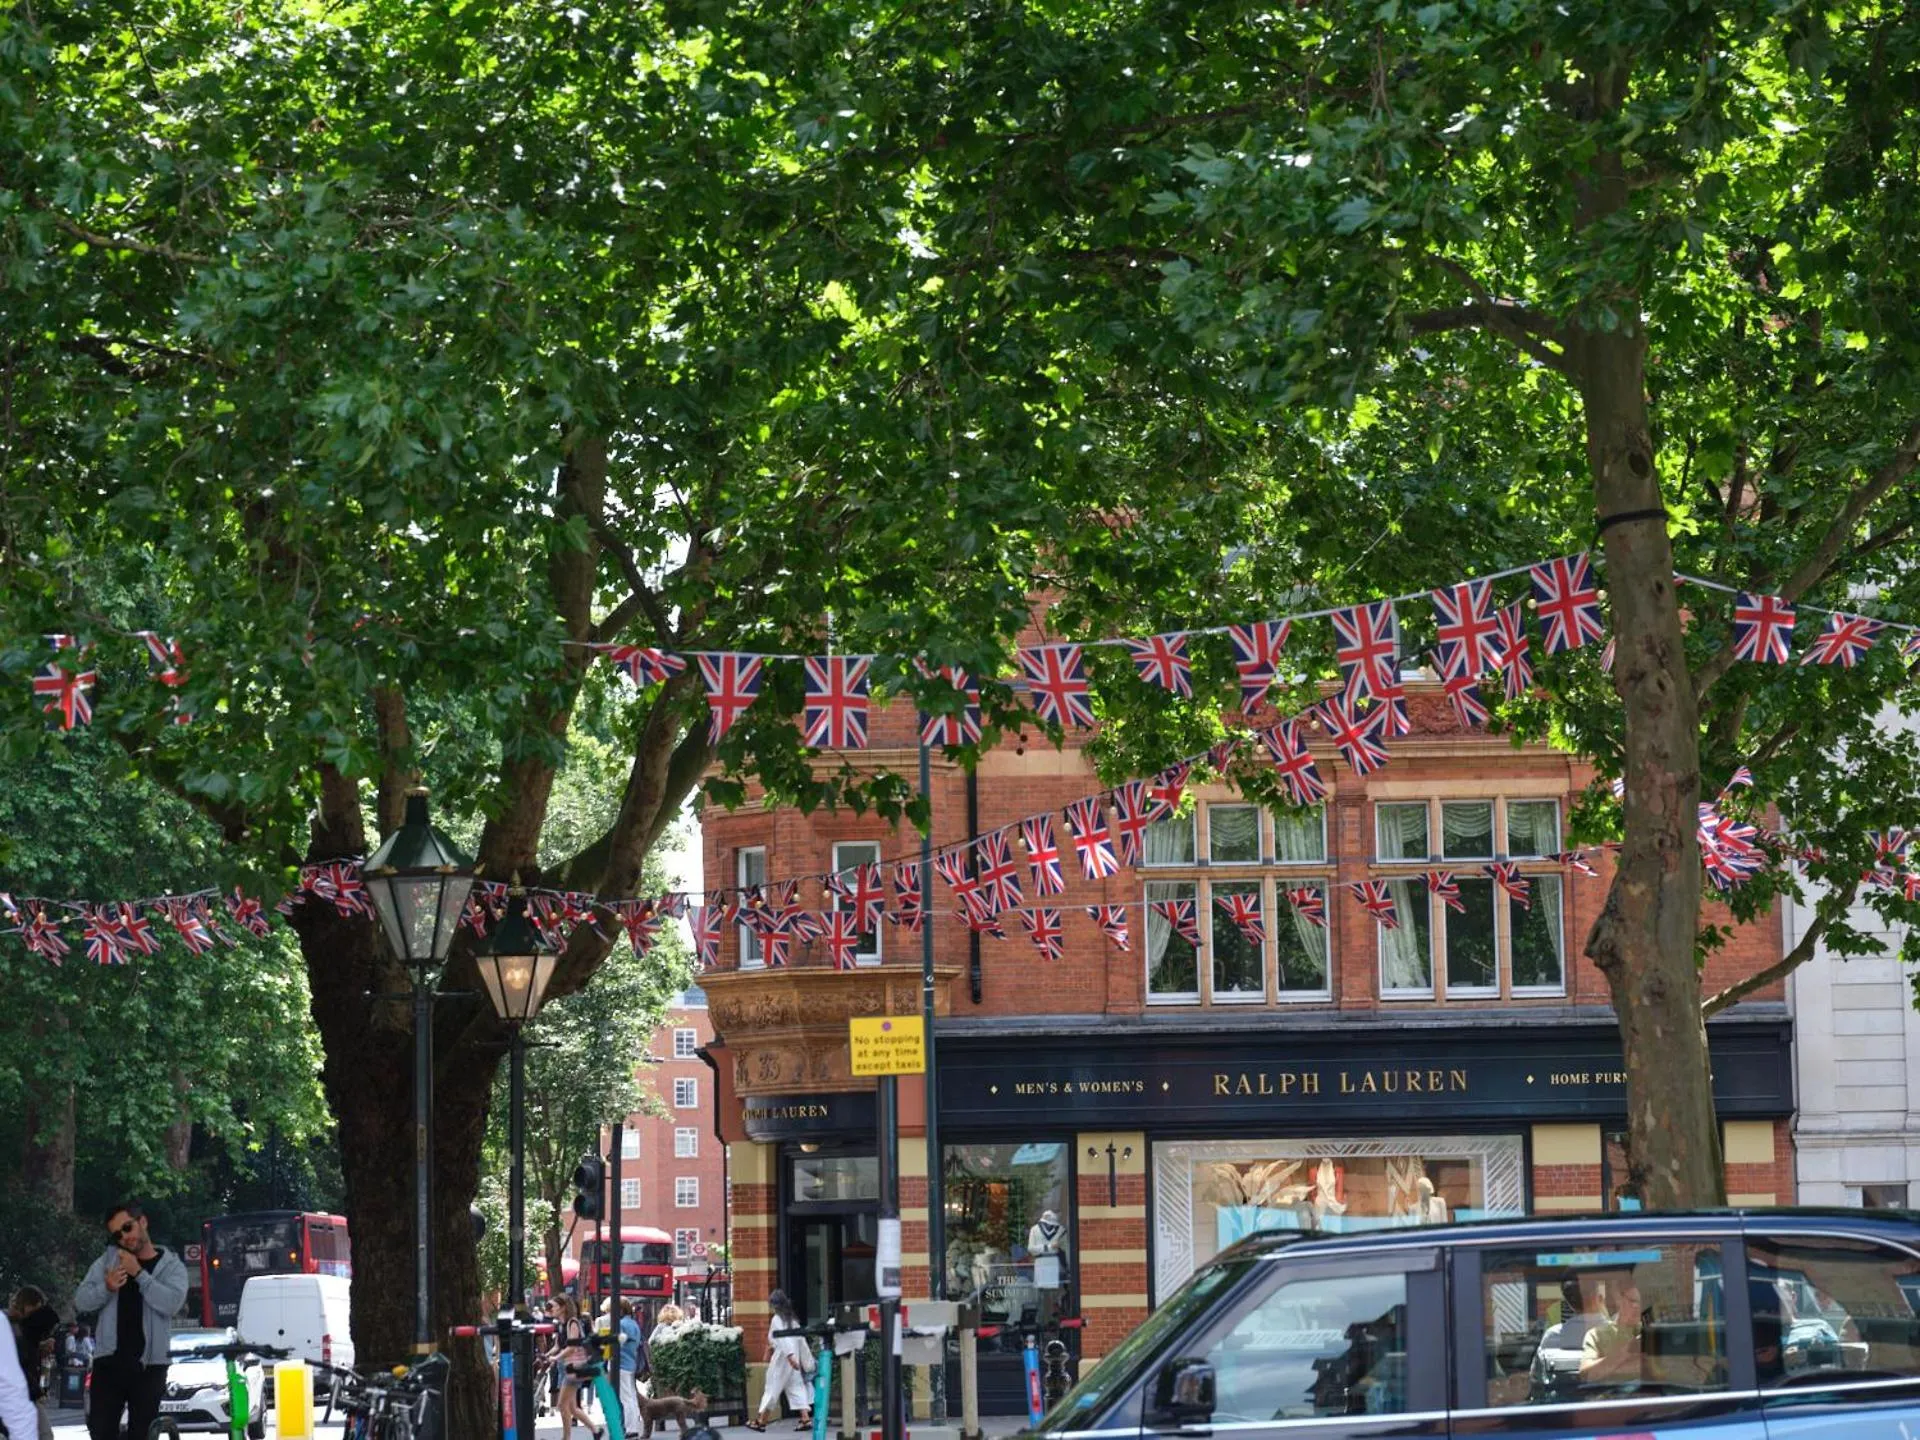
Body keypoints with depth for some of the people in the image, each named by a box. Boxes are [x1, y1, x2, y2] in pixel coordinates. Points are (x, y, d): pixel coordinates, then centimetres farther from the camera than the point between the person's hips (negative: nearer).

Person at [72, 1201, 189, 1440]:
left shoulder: (171, 1265, 3)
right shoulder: (107, 1261, 10)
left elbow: (172, 1303, -14)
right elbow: (80, 1300, 4)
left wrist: (139, 1273, -18)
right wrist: (106, 1288, -15)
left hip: (149, 1364, -2)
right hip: (109, 1360, 2)